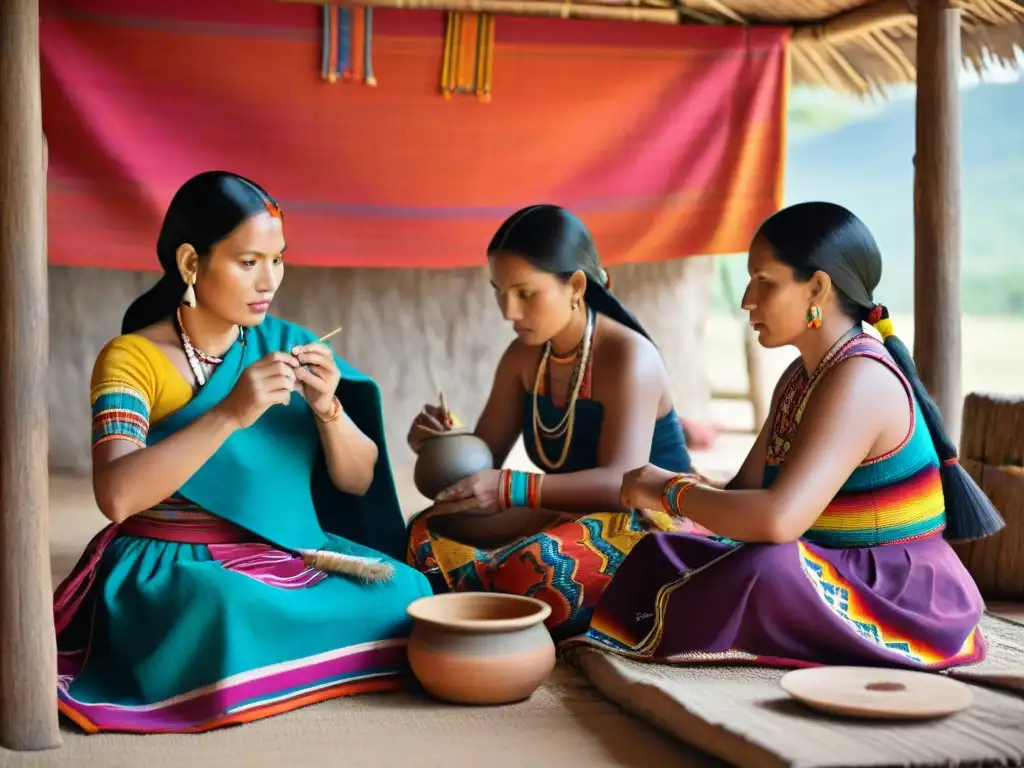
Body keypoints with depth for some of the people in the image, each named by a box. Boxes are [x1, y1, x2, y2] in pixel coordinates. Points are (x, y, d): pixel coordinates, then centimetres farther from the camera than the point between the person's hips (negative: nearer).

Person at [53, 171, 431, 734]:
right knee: (239, 617, -37)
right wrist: (229, 414, -31)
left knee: (404, 594, -21)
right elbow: (116, 495, -24)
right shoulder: (132, 357, -8)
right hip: (173, 568, -5)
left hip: (290, 557, 5)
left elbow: (359, 481, 5)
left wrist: (328, 408, -15)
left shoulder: (287, 345, 5)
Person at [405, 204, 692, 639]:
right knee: (429, 532, -10)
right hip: (572, 519, 7)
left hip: (651, 525, -7)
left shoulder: (627, 357, -18)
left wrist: (512, 490, -42)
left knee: (537, 567, -36)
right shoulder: (522, 358, 4)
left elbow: (620, 483, -29)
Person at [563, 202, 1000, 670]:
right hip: (835, 577, 9)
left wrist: (671, 492, -18)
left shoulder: (858, 382, -22)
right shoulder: (799, 377, 8)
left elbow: (778, 518, -33)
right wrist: (672, 489, -8)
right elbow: (745, 493, 11)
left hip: (901, 600, -9)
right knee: (660, 556, 7)